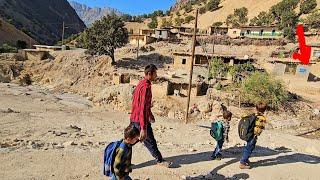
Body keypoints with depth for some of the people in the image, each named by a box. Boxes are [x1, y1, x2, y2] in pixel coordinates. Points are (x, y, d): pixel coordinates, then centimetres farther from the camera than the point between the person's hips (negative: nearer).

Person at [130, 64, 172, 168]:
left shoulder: (141, 83, 9)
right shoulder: (146, 87, -22)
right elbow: (143, 108, -27)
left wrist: (150, 115, 31)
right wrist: (143, 129, -28)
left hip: (134, 118, 9)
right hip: (140, 119, -9)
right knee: (150, 142, 8)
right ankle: (160, 161, 26)